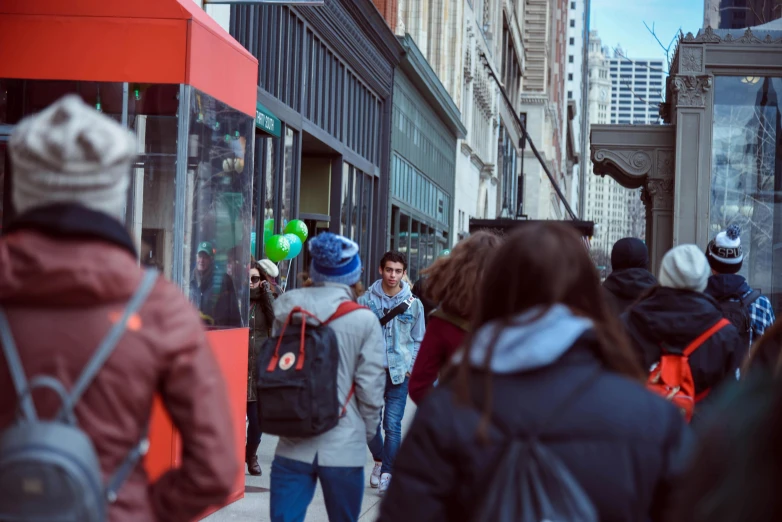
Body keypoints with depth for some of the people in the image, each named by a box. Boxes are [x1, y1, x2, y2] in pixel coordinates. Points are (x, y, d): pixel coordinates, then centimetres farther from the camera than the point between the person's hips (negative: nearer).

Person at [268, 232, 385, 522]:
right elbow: (370, 387, -7)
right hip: (344, 447, -2)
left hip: (293, 446, 2)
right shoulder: (364, 320, -9)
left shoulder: (288, 307, -1)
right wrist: (366, 431, 8)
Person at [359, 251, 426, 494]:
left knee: (392, 425, -5)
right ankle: (379, 460, 31)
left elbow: (418, 340, 11)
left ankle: (387, 473, 4)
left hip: (399, 371, -1)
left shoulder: (413, 304, 5)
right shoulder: (366, 300, 3)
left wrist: (411, 367, 1)